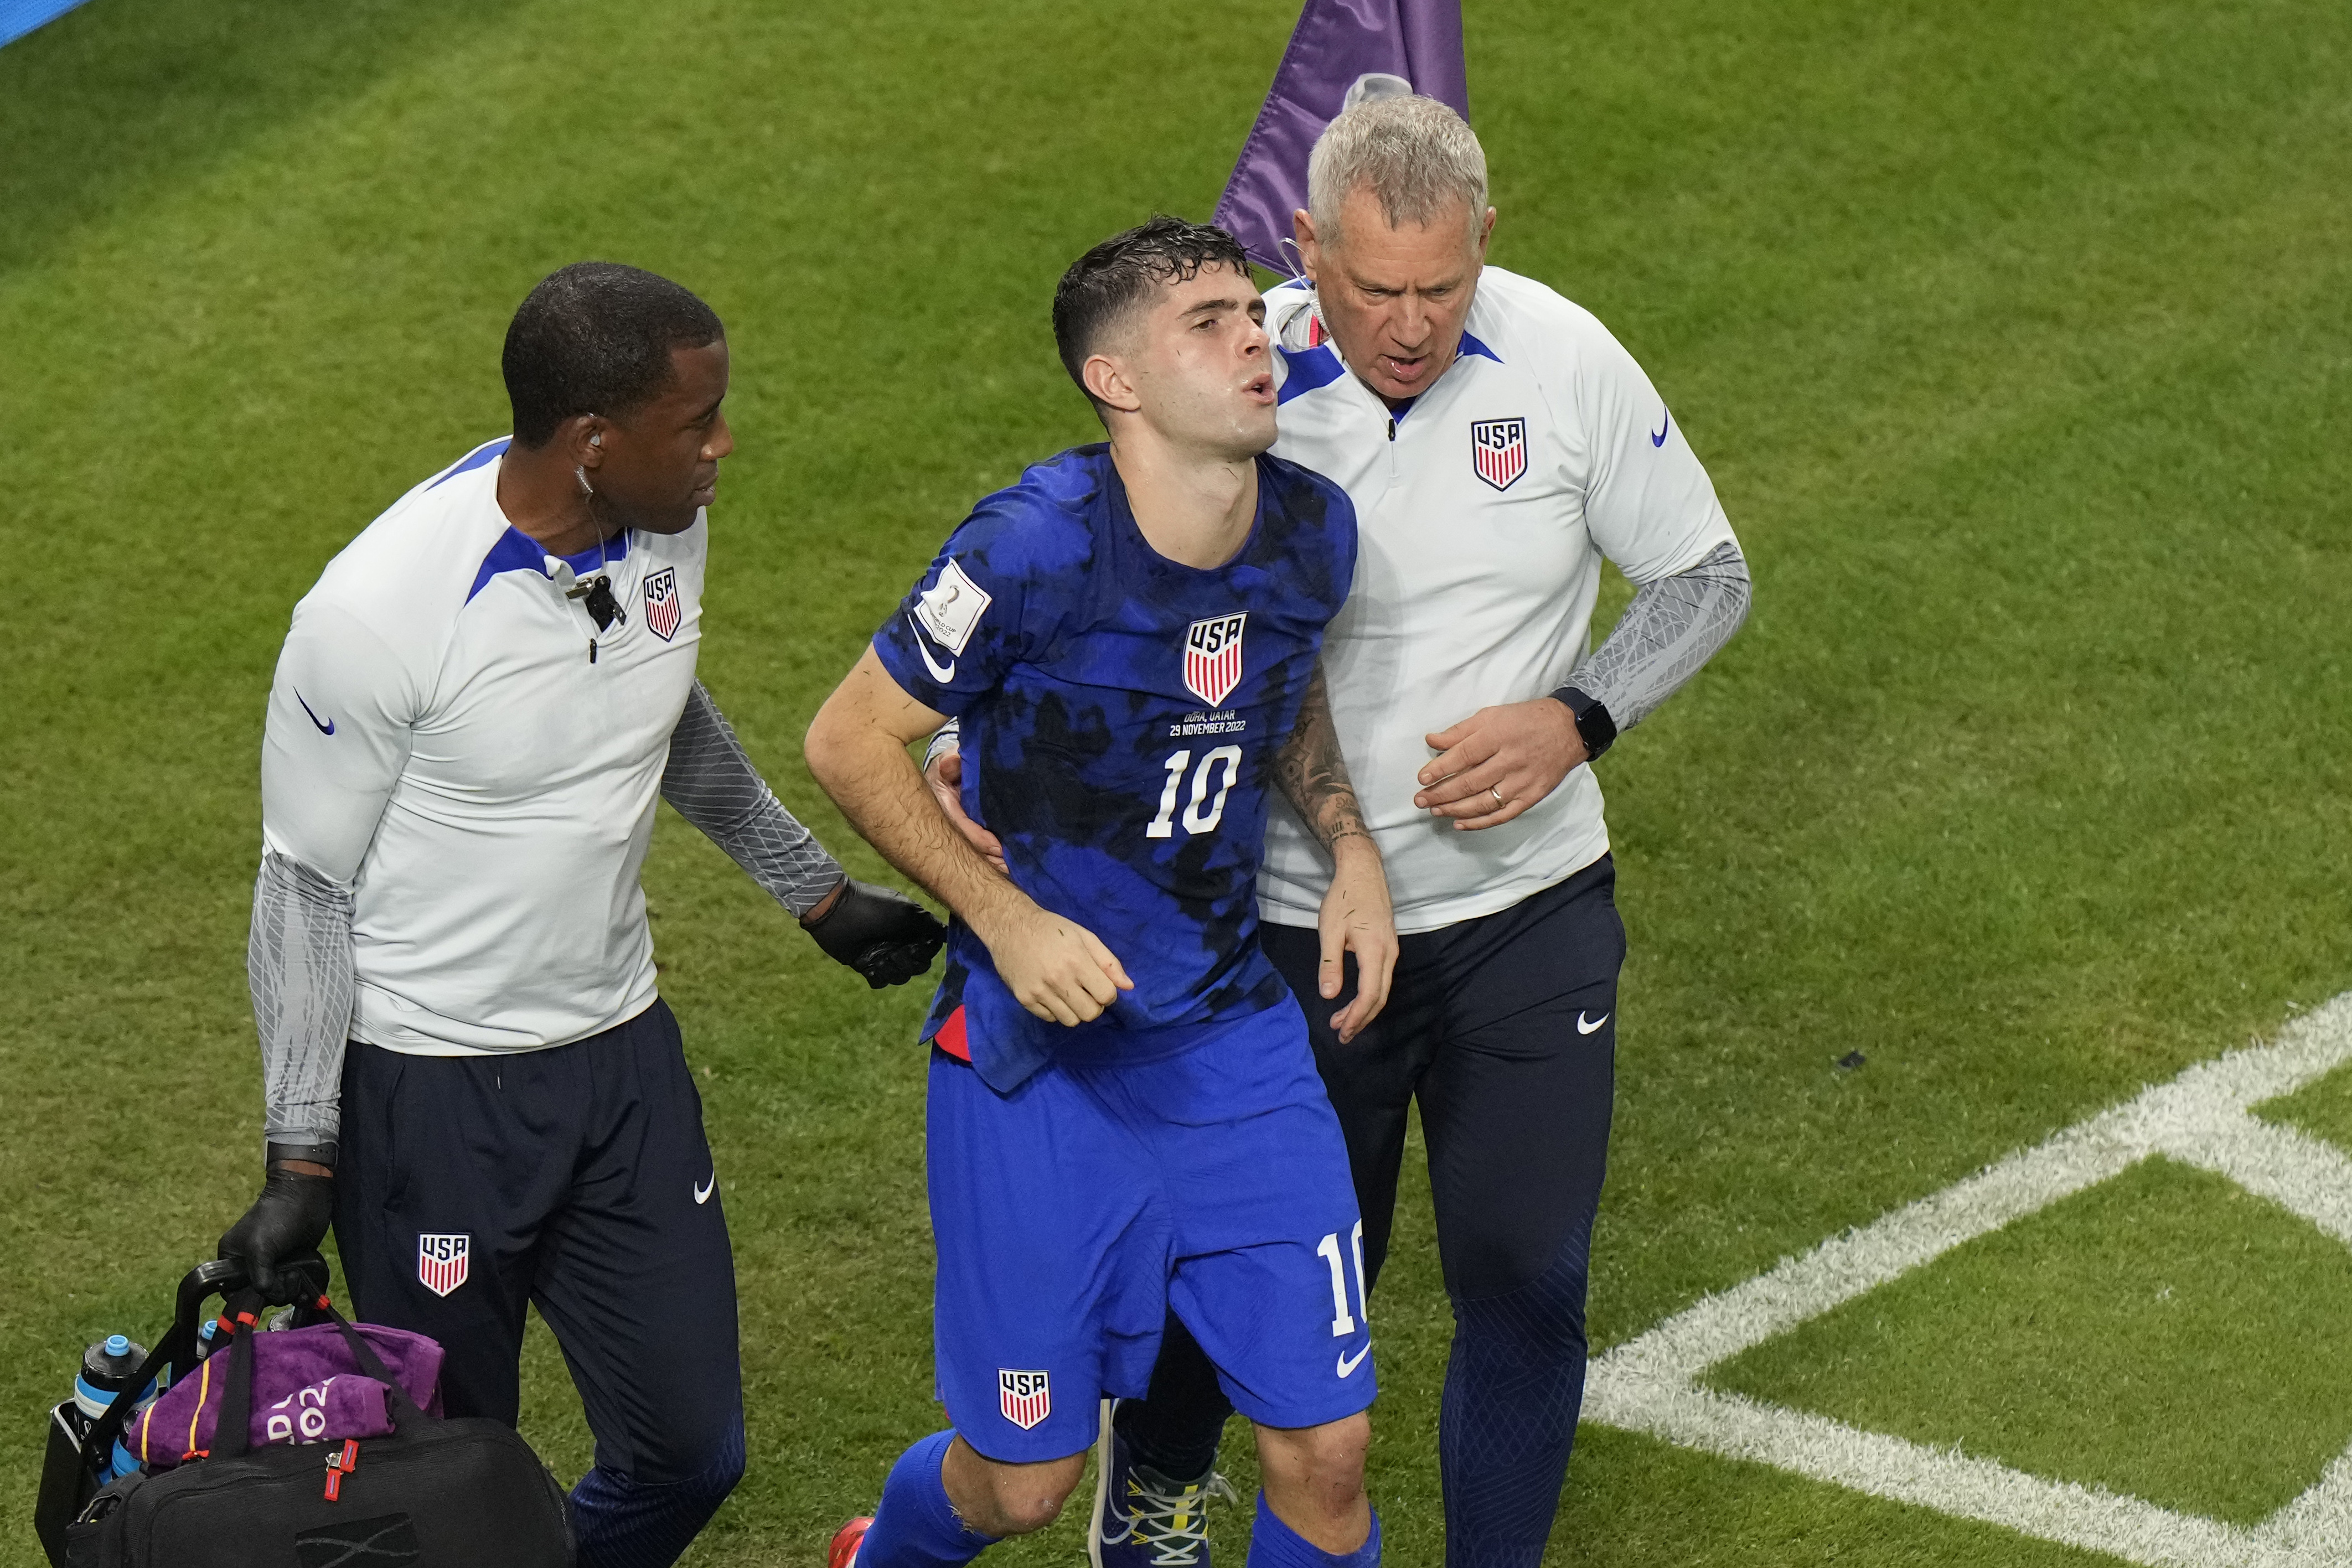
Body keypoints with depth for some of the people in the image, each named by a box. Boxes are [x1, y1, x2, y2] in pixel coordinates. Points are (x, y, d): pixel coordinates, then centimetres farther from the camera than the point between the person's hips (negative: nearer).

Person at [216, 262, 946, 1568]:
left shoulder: (667, 526, -5)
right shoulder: (380, 611, -24)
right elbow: (308, 887, -13)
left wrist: (821, 896, 26)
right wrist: (300, 1168, -12)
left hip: (622, 1050, 6)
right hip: (429, 1083, -6)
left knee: (690, 1448, 7)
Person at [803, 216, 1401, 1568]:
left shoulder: (1314, 531, -4)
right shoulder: (1039, 550, -22)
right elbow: (851, 742, -12)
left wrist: (1351, 848, 3)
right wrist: (1006, 920, -19)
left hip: (1234, 1037, 5)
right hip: (1039, 1055, -4)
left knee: (1326, 1451, 1)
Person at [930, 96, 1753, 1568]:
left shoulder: (1566, 359, -11)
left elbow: (1706, 579, 1)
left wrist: (1573, 718, -15)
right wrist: (975, 742, -25)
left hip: (1529, 908, 1)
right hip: (1296, 921, -1)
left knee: (1528, 1281, 2)